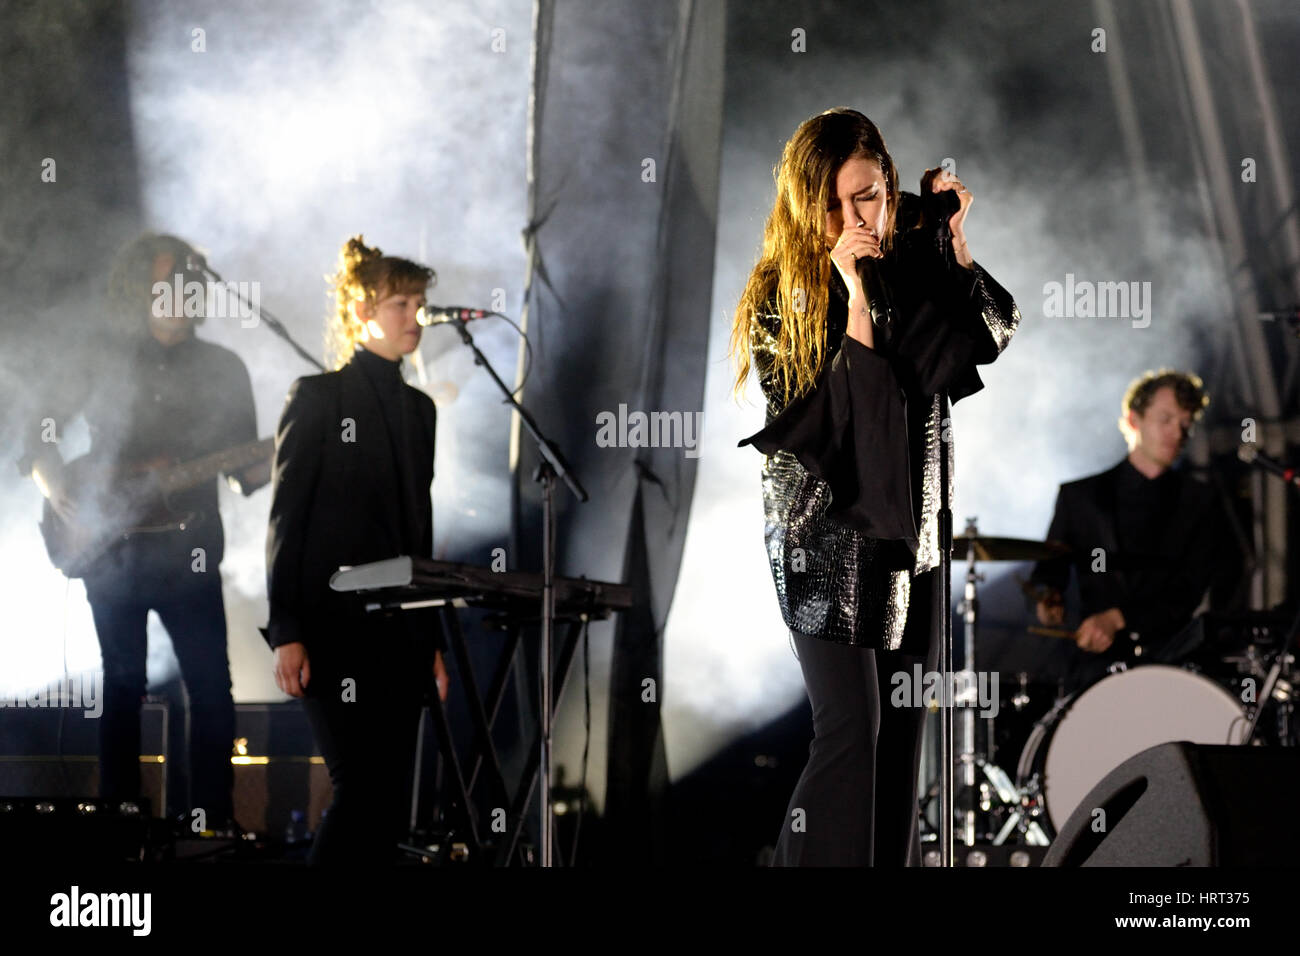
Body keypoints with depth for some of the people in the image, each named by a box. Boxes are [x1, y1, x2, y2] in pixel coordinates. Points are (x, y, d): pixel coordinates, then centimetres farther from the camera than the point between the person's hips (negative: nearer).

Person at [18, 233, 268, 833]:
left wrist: (283, 462, -11)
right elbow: (44, 435, 8)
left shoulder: (222, 369, 8)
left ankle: (212, 815, 0)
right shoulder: (103, 357, 5)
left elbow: (249, 468, 9)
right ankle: (118, 812, 12)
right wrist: (54, 484, -9)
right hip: (110, 551, 0)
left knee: (211, 686, -6)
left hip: (187, 552, 0)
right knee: (123, 683, 5)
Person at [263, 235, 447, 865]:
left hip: (398, 629, 6)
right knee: (363, 788, -14)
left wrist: (431, 640, 14)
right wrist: (286, 634, -13)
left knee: (389, 803, 2)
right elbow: (285, 518, -5)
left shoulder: (418, 409, 17)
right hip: (333, 627, -6)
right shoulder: (317, 398, -1)